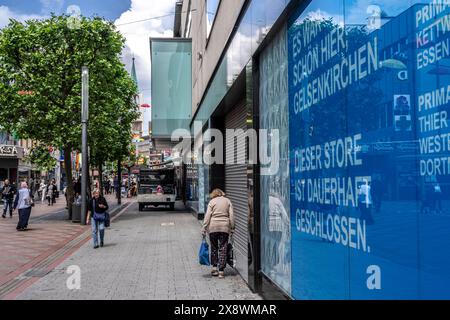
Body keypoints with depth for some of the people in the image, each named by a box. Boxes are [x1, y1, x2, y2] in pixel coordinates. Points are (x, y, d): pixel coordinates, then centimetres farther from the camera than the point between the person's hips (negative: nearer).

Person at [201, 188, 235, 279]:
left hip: (213, 226, -1)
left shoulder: (212, 202, 3)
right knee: (223, 248, 3)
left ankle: (214, 267, 12)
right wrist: (232, 228, 7)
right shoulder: (227, 201, 9)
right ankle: (221, 271, 2)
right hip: (225, 227, 1)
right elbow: (231, 215, 3)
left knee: (214, 247, 13)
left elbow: (207, 216, -3)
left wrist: (204, 228, -2)